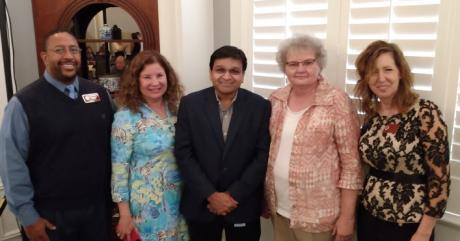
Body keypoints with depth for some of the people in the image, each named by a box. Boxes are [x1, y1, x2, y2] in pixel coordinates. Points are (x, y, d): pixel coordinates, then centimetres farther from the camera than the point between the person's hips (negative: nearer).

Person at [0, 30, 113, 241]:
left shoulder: (99, 93, 3)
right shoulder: (24, 103, -10)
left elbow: (113, 143, 7)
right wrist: (27, 215, -8)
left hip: (98, 206, 4)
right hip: (50, 213, -3)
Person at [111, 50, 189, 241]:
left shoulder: (175, 109, 0)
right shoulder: (126, 117, -14)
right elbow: (119, 166, -12)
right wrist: (124, 213, -12)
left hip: (178, 199, 5)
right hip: (147, 205, -4)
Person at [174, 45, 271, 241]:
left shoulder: (260, 106, -5)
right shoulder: (190, 104, -4)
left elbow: (263, 155, -6)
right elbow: (183, 154, -6)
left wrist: (234, 194, -11)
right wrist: (211, 195, -12)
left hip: (244, 204, 0)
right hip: (201, 203, 1)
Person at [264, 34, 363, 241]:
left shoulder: (337, 102, -13)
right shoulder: (276, 99, 2)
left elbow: (351, 164, -12)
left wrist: (346, 217, -12)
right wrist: (265, 198, 9)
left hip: (317, 214, -4)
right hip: (279, 208, 5)